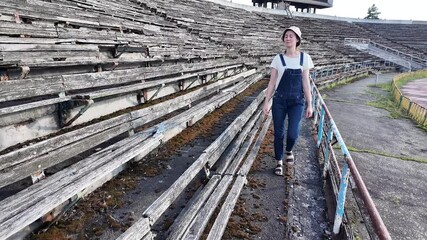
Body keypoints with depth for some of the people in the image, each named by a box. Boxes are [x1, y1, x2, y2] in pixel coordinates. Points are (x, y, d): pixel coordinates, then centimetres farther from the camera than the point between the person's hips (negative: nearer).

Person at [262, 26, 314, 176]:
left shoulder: (304, 58, 2)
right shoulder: (278, 58, 0)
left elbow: (306, 82, 3)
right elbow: (272, 82, 0)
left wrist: (309, 104, 1)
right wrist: (266, 103, -5)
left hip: (297, 102, 0)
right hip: (279, 101, 0)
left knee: (293, 133, -10)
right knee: (278, 133, 5)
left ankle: (289, 151, 26)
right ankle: (279, 162, 25)